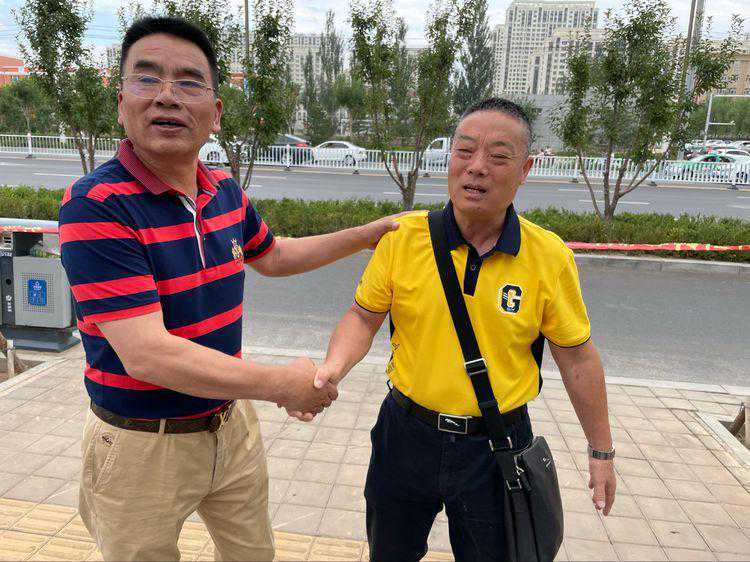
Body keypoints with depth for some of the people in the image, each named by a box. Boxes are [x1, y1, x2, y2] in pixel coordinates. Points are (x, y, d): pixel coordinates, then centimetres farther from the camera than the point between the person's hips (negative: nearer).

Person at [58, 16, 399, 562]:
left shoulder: (225, 192, -1)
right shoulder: (95, 205, -23)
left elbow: (272, 255, 18)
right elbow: (145, 354, -29)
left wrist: (368, 233, 14)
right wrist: (286, 384, -22)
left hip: (231, 422, 6)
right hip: (143, 444, -5)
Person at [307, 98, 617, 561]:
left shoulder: (551, 256, -11)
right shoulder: (403, 236, -10)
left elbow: (578, 359, -2)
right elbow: (364, 316, -1)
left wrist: (602, 452, 5)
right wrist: (333, 367, -20)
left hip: (497, 449, -1)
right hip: (408, 434, 2)